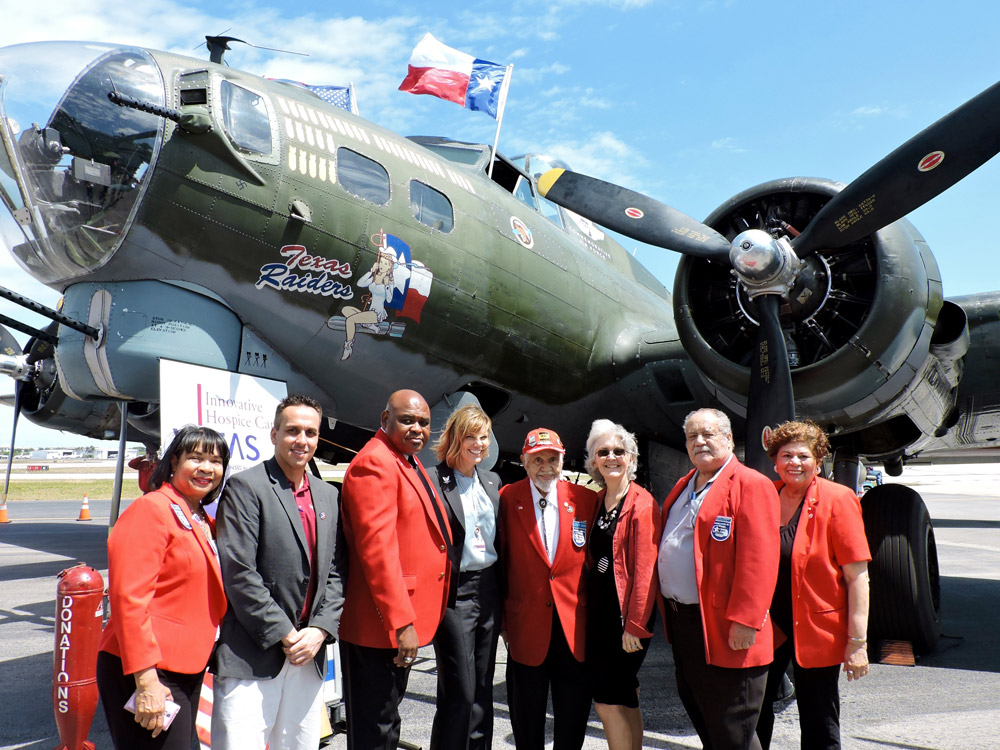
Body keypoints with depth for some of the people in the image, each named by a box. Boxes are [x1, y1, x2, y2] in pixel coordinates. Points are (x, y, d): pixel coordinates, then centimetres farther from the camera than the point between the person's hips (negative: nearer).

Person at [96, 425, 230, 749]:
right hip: (150, 674, -9)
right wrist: (146, 680, -23)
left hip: (188, 671, 9)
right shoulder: (151, 509, -13)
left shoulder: (203, 523, 14)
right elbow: (129, 598, -20)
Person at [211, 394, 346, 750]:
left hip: (310, 654, 6)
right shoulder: (244, 487, -5)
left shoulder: (328, 495, 14)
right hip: (253, 658, -5)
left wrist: (320, 630, -3)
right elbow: (239, 574, -12)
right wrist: (284, 636, -12)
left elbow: (335, 572, 12)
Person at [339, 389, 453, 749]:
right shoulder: (374, 463, -16)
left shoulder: (410, 463, 14)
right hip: (381, 625, -10)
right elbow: (377, 547, -24)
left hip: (404, 622, 10)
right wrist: (402, 622, -25)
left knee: (388, 720, 21)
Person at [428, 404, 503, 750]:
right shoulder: (432, 480, -10)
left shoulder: (492, 481, 11)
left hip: (489, 591, 6)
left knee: (482, 687, 14)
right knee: (459, 692, -2)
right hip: (454, 593, -6)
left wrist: (502, 593, 13)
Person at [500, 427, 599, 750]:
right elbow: (501, 562, -2)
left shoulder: (587, 499, -1)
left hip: (575, 626, 1)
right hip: (526, 624, -1)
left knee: (574, 717, 13)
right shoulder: (507, 499, -5)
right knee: (527, 721, 14)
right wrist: (502, 615, -2)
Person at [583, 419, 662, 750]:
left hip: (626, 612, -7)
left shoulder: (642, 504, -10)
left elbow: (645, 569, -15)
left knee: (608, 701, -5)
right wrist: (587, 607, 6)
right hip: (598, 611, 7)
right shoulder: (596, 502, 11)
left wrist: (635, 625, -17)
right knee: (623, 698, 13)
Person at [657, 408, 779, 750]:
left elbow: (758, 559, -21)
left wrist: (744, 621, -24)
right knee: (697, 711, 22)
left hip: (723, 630, -9)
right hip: (680, 617, 9)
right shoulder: (683, 487, 14)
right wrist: (667, 606, 14)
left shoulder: (751, 485, -13)